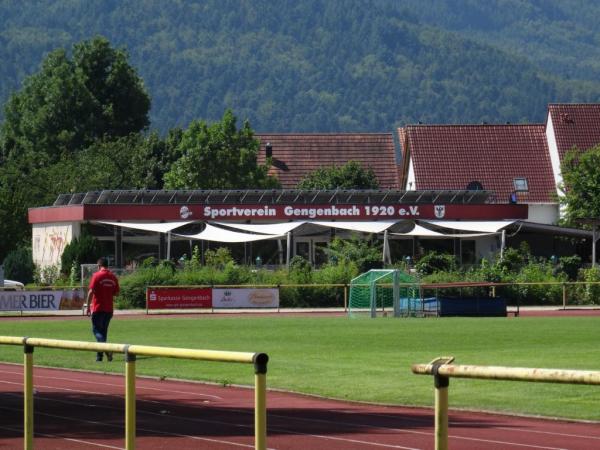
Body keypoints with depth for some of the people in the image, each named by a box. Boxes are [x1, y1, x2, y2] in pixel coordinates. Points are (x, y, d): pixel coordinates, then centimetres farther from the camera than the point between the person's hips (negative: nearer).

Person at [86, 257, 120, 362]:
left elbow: (91, 291, -13)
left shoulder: (97, 276, -9)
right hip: (109, 309, 5)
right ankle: (99, 355, 17)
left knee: (96, 330, -1)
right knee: (103, 330, 14)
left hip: (98, 308, -5)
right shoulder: (113, 277, 6)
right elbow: (116, 292, 10)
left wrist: (88, 306, -8)